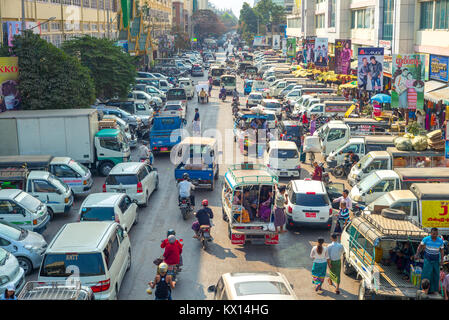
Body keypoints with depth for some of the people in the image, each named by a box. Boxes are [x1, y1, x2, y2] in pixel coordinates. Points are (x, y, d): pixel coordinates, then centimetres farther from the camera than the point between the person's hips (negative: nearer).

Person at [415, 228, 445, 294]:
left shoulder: (440, 241, -9)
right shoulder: (426, 239, -13)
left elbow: (442, 251, -1)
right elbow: (420, 246, 0)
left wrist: (442, 260, -8)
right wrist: (417, 255, -6)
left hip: (436, 260, 2)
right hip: (427, 259, -2)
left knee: (435, 275, 3)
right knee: (426, 274, -6)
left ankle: (433, 289, 13)